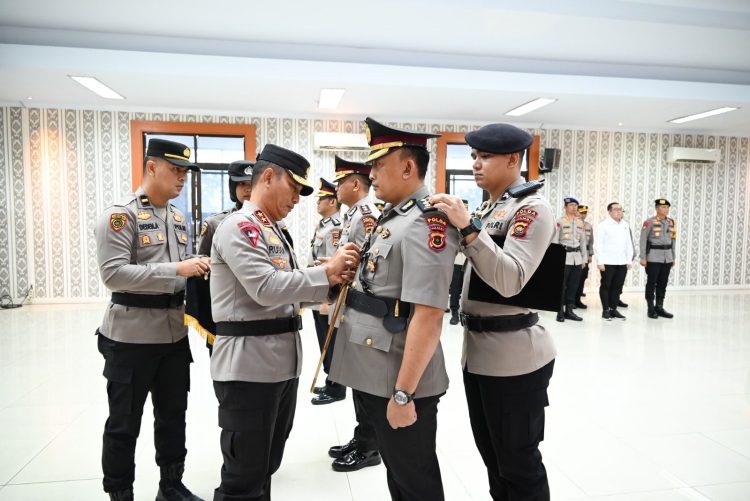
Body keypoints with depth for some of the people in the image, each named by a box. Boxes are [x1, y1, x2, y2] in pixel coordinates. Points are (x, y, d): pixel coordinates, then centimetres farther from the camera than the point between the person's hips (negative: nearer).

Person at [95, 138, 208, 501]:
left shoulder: (179, 217, 10)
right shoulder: (120, 215, -12)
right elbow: (113, 273, -21)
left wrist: (196, 273, -1)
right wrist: (176, 269, -25)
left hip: (174, 332, 7)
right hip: (132, 336, -7)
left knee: (173, 415, 18)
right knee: (124, 424, 9)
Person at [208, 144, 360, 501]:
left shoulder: (274, 230, 16)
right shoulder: (239, 227, -13)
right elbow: (266, 289, -24)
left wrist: (329, 282, -3)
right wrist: (326, 272, -17)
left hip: (282, 364, 9)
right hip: (249, 367, -9)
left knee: (266, 467, 22)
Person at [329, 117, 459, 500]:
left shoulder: (427, 223, -20)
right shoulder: (392, 218, 11)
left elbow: (428, 316, -26)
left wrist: (403, 394, -24)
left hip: (399, 382, -9)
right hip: (373, 376, 9)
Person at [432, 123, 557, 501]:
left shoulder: (532, 208, -13)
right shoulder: (487, 208, 13)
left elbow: (510, 280, -26)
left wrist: (468, 227, -31)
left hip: (513, 357, -8)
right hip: (478, 350, 9)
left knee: (518, 461, 8)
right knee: (491, 453, 22)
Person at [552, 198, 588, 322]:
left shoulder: (580, 223, 14)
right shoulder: (560, 221, -2)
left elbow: (583, 242, 18)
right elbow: (555, 241, -4)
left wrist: (584, 259, 14)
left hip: (577, 257, 5)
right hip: (564, 256, -5)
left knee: (573, 285, 7)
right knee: (561, 285, -3)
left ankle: (569, 310, 16)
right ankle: (560, 312, 3)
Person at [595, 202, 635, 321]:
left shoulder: (625, 225, 14)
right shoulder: (603, 225, -3)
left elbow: (629, 243, 15)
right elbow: (599, 244, -6)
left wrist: (629, 260, 10)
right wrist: (600, 262, -11)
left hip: (622, 262, 5)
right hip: (607, 262, -5)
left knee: (617, 287, 7)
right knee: (606, 286, 2)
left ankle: (613, 309, 16)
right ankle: (605, 310, 9)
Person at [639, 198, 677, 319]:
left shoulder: (671, 222, 9)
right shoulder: (649, 222, -9)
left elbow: (673, 240, 15)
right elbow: (643, 240, -8)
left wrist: (673, 257, 13)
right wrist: (643, 257, -11)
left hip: (667, 257, 6)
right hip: (653, 257, -6)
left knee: (663, 283, 10)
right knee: (651, 283, 0)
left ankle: (659, 308, 19)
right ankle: (651, 309, 8)